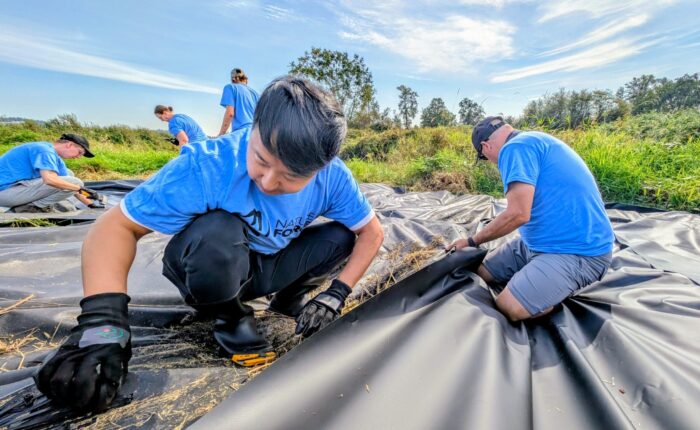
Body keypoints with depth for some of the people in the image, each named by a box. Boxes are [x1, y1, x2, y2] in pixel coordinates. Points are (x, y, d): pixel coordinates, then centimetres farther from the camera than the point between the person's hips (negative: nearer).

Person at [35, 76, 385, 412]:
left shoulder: (332, 177, -22)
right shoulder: (209, 165, -31)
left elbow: (372, 232, -11)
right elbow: (117, 226, -24)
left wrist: (336, 295, -21)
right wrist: (102, 321, -38)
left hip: (271, 267, 3)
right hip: (212, 268, -2)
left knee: (344, 233, -16)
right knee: (218, 232, -37)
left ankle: (289, 298, 9)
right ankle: (230, 317, -6)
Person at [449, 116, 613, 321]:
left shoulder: (516, 147, -17)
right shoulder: (535, 141, 16)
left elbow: (517, 214, -26)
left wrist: (472, 242, -12)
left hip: (577, 250, -10)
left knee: (507, 308, -23)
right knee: (482, 272, 7)